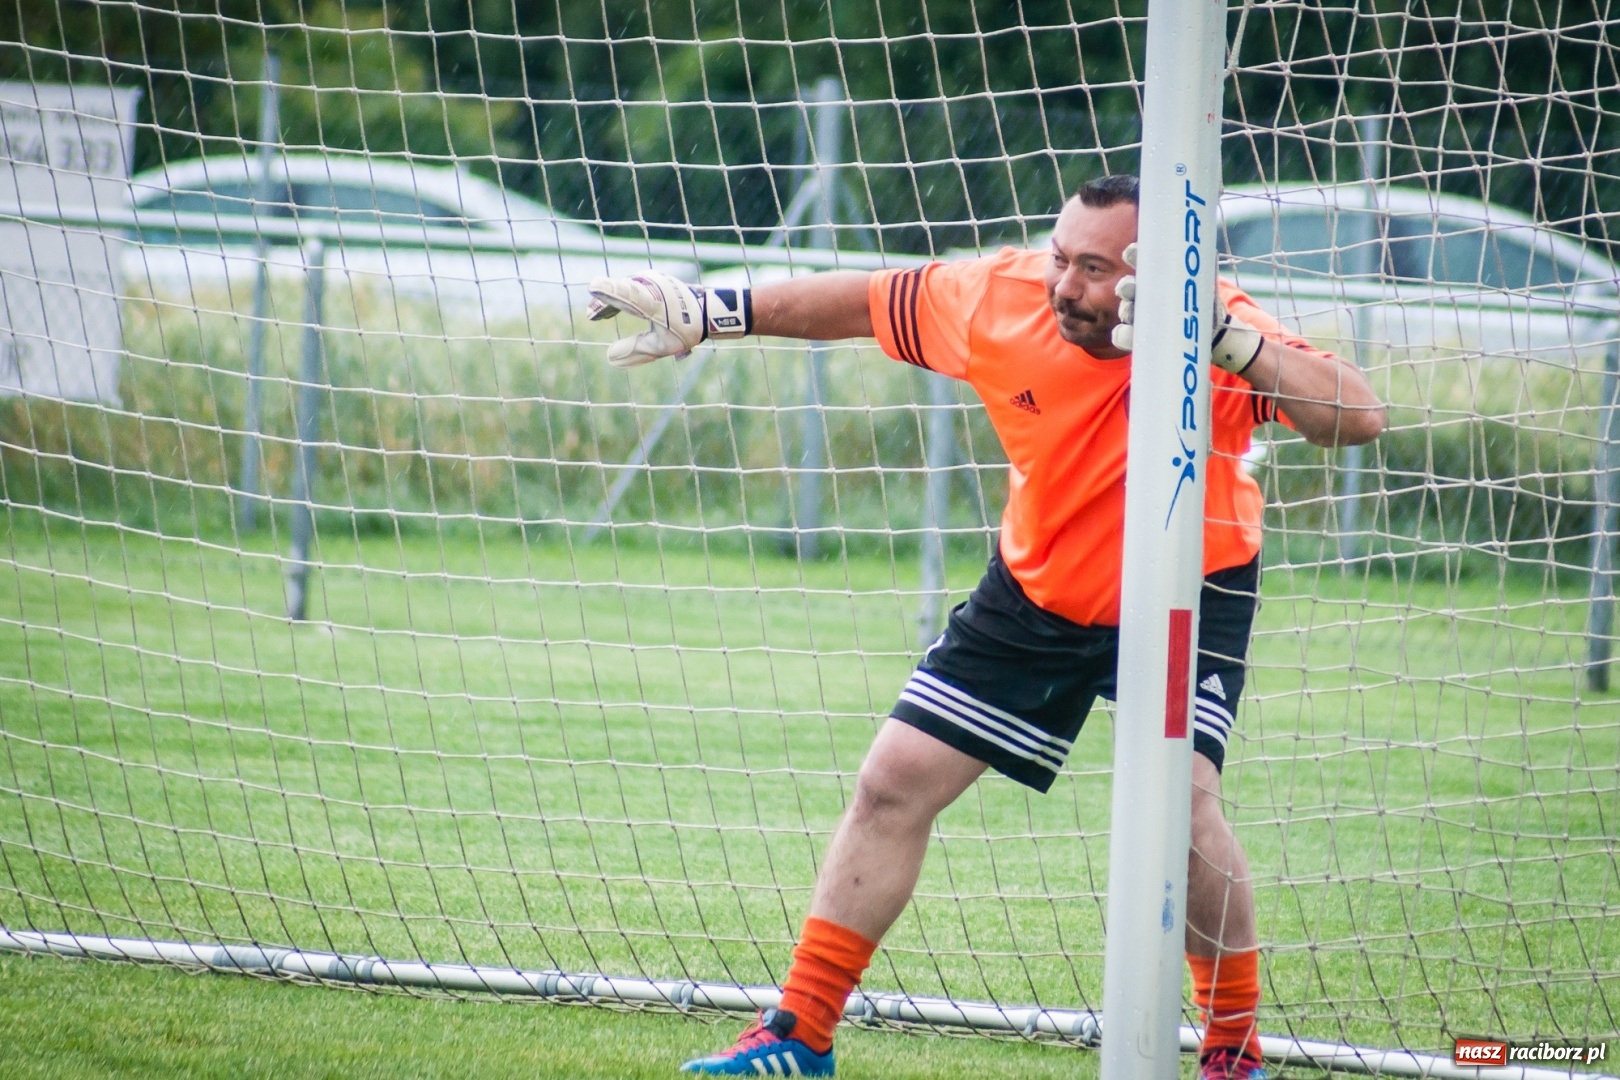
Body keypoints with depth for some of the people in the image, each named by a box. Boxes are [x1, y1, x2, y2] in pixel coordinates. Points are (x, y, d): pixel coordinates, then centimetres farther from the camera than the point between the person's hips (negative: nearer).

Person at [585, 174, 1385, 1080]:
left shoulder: (1217, 333, -27)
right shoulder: (999, 299, -19)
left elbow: (1359, 418, -37)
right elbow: (860, 300, -2)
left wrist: (1230, 341, -47)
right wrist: (705, 313, 0)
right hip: (1039, 590, 4)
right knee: (895, 782, 1)